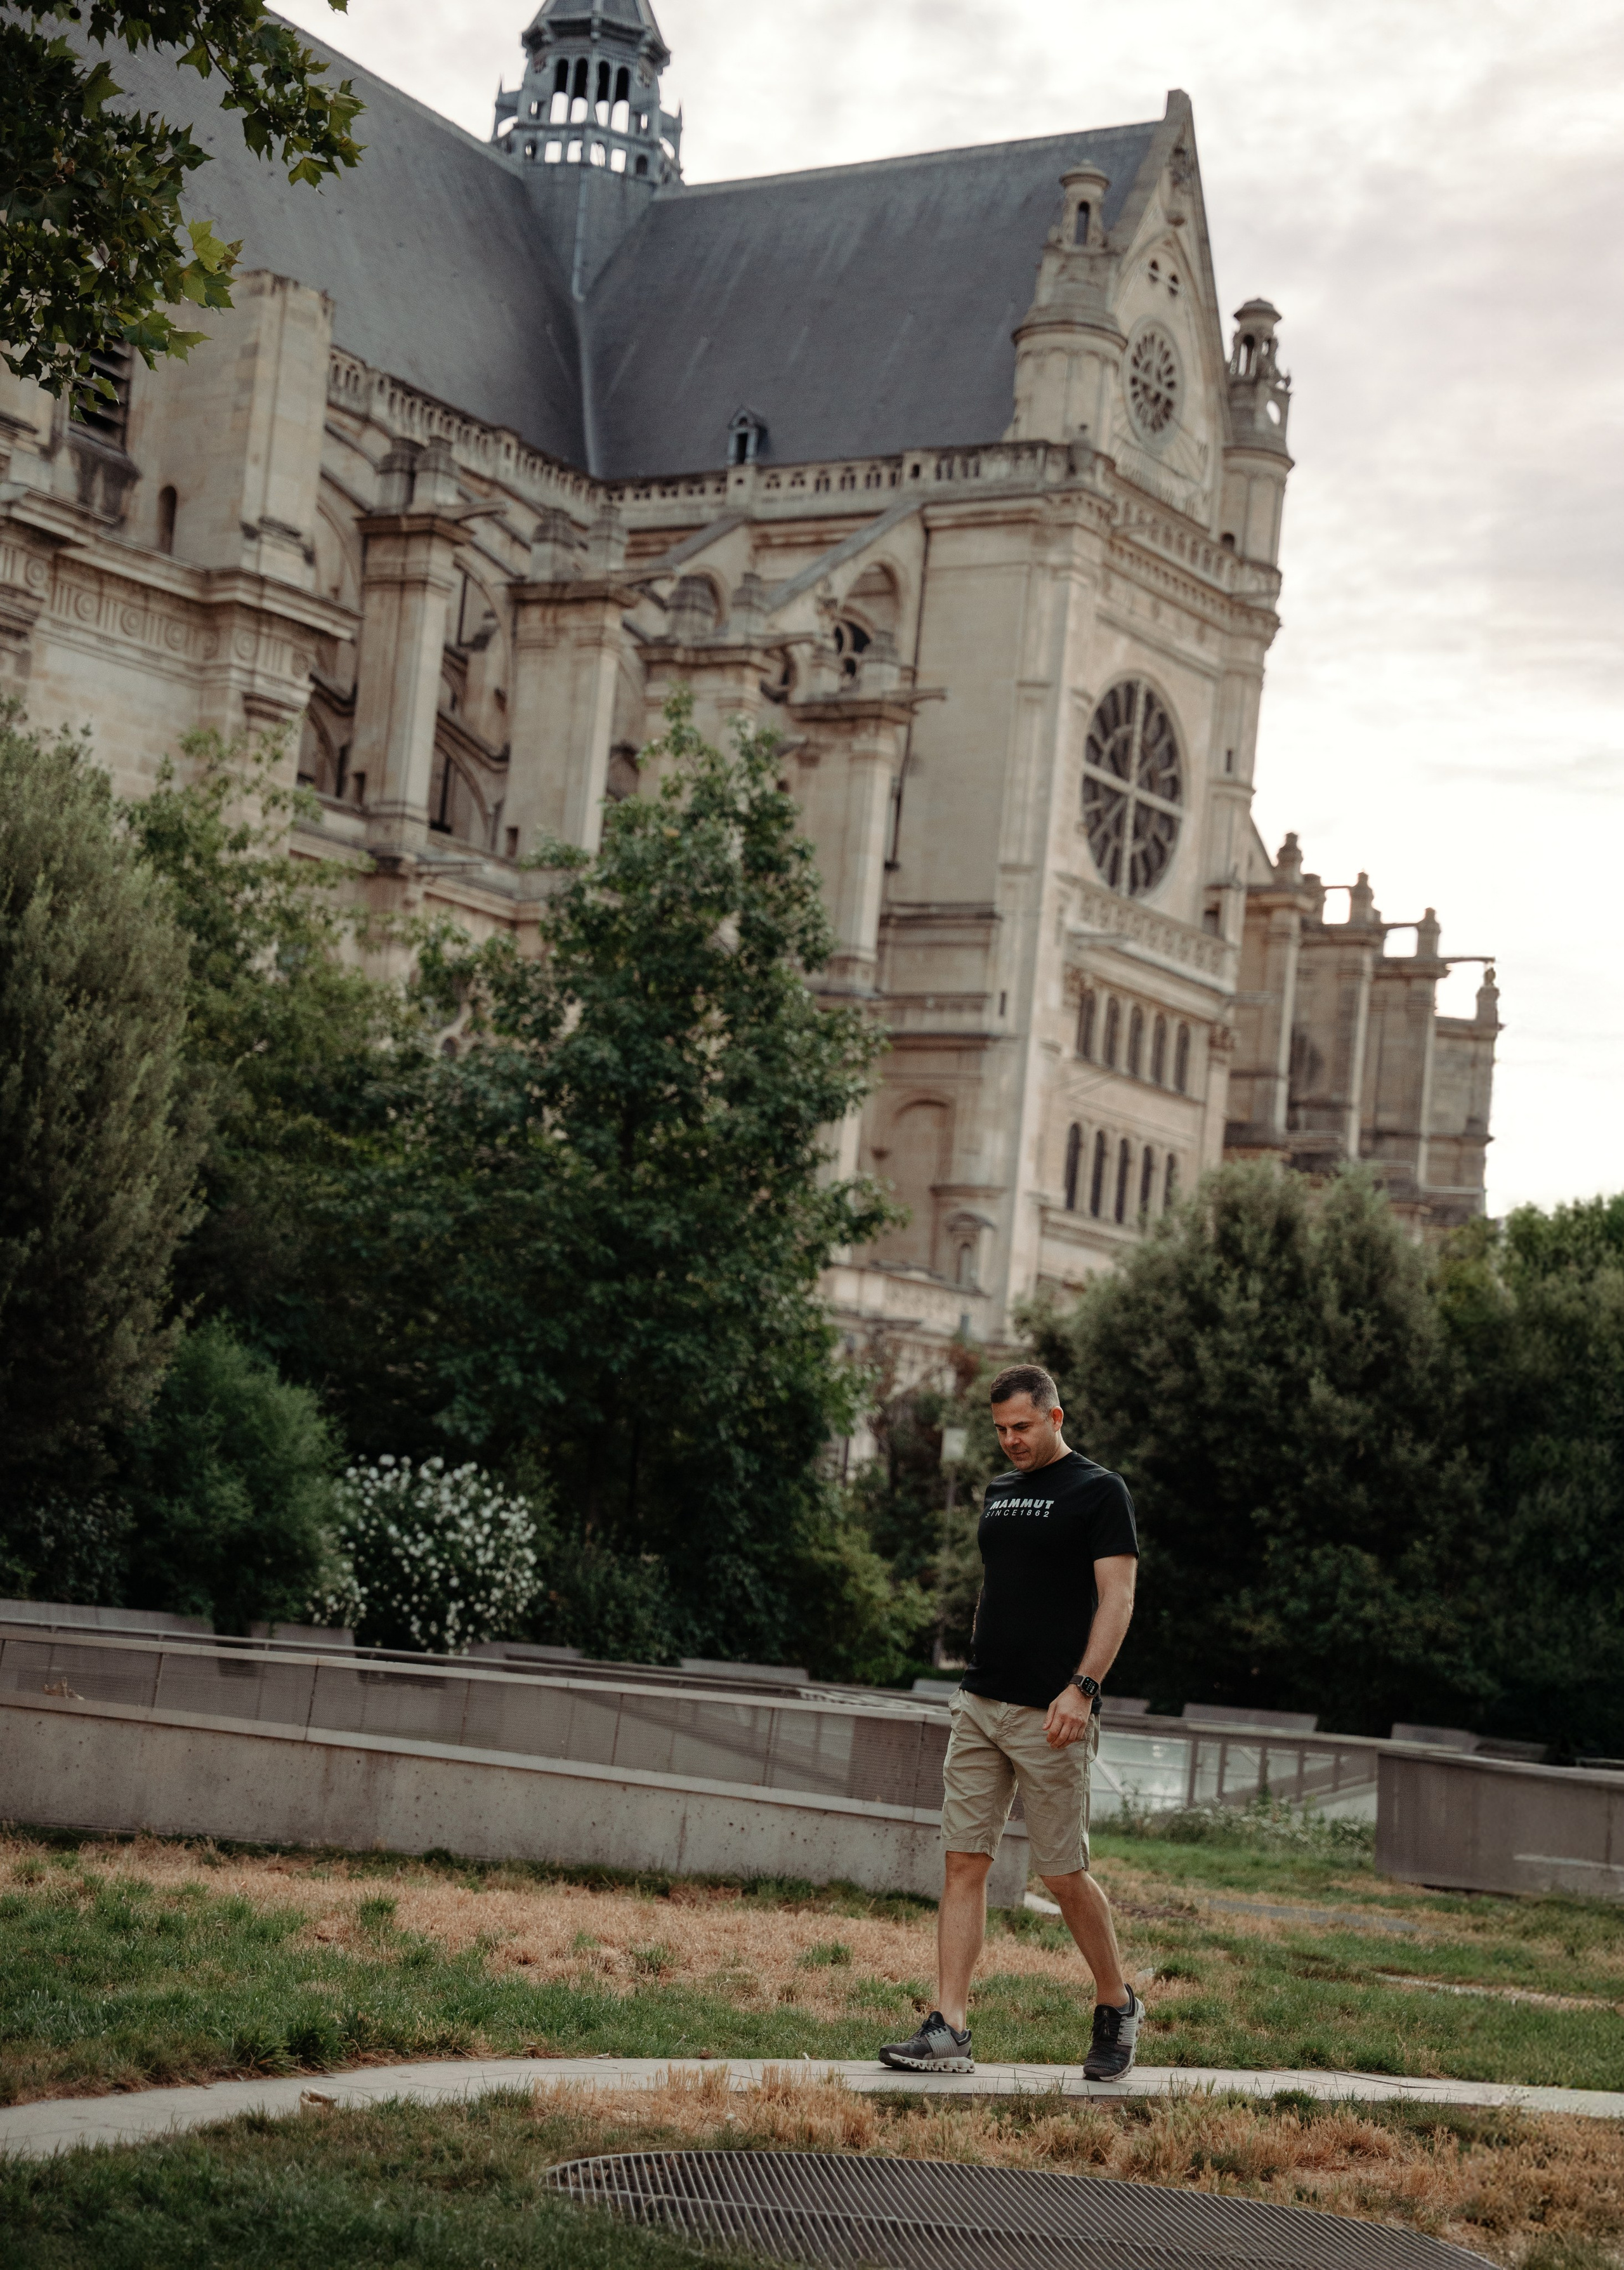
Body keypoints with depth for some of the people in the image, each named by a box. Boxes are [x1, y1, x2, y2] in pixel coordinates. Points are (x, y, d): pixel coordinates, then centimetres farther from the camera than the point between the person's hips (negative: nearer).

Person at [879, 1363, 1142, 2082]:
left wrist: (1083, 1687, -22)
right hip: (979, 1703, 7)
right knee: (964, 1863, 0)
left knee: (1064, 1874, -1)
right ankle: (949, 2031, -1)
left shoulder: (1099, 1492, -5)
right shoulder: (999, 1491, 16)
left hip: (1049, 1714, -7)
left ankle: (1116, 2006, 21)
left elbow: (1117, 1598, -12)